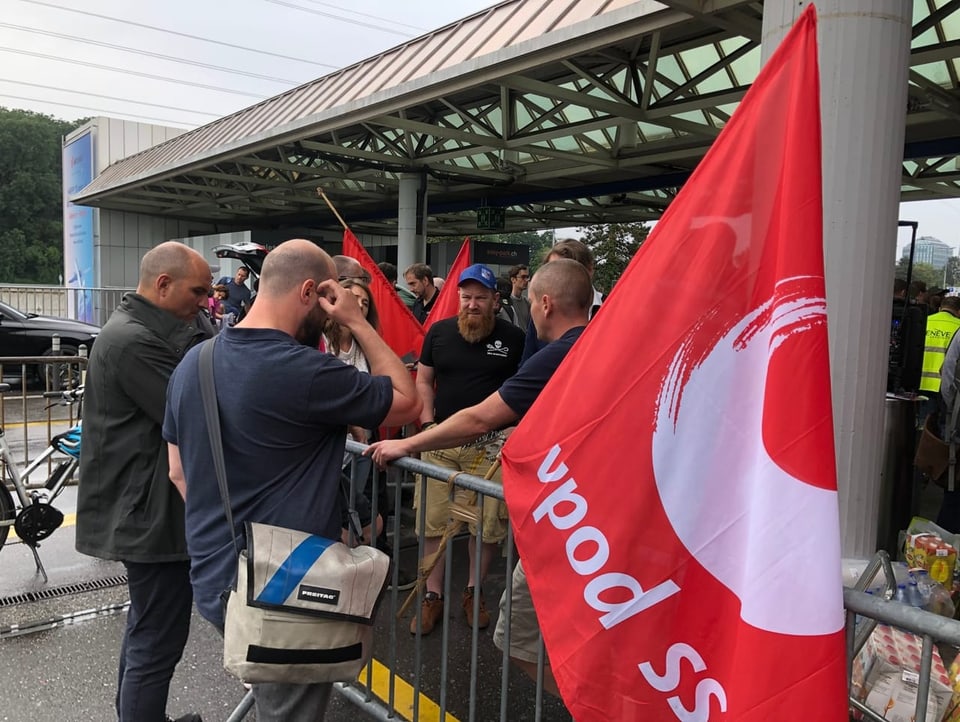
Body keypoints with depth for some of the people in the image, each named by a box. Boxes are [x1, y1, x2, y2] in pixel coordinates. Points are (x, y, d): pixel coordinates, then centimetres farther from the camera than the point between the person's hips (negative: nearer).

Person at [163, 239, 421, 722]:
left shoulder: (192, 364, 0)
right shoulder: (307, 372, -24)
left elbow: (178, 474, 9)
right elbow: (408, 403, -10)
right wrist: (357, 322, -9)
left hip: (212, 580, 8)